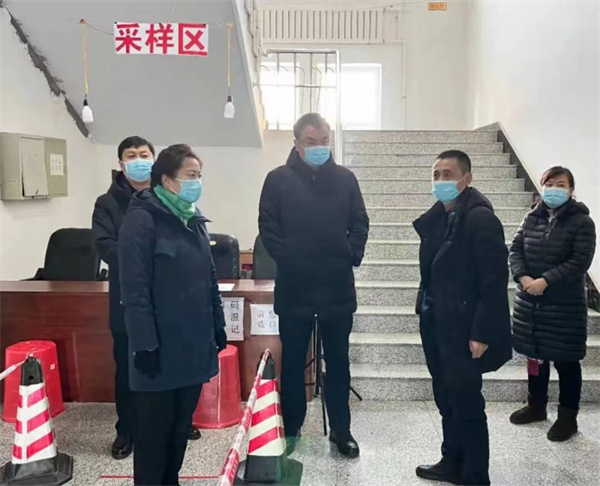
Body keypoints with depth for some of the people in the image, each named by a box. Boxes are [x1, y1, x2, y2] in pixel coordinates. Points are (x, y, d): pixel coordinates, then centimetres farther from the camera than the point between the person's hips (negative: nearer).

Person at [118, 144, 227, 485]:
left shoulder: (194, 219, 11)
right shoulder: (143, 219, -12)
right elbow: (135, 289, -17)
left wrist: (218, 325, 14)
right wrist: (145, 344, -19)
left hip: (194, 343, 7)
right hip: (161, 347, -7)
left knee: (182, 424, 17)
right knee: (155, 428, 6)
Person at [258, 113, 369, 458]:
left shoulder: (345, 178, 7)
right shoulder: (279, 179, 1)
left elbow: (360, 223, 8)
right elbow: (268, 227, -3)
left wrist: (352, 256, -5)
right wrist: (287, 260, -11)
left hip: (337, 286, 2)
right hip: (294, 287, -1)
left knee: (338, 362, 11)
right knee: (293, 362, 11)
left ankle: (341, 430, 25)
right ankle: (290, 429, 27)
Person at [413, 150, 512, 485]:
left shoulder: (481, 218, -16)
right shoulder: (437, 217, 7)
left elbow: (495, 280, -19)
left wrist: (482, 334, -20)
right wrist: (427, 314, 11)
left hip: (463, 330, -7)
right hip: (437, 326, 8)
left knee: (467, 405, 4)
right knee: (447, 401, 18)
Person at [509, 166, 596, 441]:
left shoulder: (582, 222, -7)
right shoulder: (532, 218, 6)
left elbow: (580, 262, -16)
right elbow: (515, 249, 2)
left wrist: (545, 281, -22)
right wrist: (522, 277, -15)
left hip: (565, 305, -5)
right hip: (530, 302, 5)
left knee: (566, 363, 5)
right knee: (535, 356, 16)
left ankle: (568, 418, 20)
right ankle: (536, 406, 33)